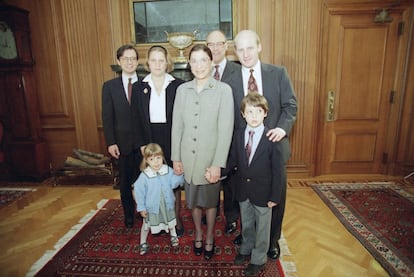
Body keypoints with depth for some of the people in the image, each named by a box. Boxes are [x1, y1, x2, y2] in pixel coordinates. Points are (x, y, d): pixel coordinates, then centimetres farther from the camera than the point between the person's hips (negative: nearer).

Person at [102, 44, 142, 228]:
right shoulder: (109, 86, 3)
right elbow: (107, 117, 1)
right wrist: (111, 142, -6)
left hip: (144, 141, -1)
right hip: (122, 142, 1)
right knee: (125, 180, 13)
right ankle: (128, 215, 32)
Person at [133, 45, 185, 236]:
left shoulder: (178, 86, -5)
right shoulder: (139, 87, 2)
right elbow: (137, 120, 2)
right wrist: (142, 145, -3)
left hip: (172, 141, -1)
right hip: (150, 141, 2)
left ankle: (176, 218, 30)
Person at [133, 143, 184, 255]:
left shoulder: (168, 170, -15)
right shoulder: (144, 176, -23)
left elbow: (173, 183, -18)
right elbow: (139, 192, -16)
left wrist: (179, 175, -35)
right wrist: (141, 208, -12)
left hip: (167, 204, 3)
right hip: (152, 206, -2)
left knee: (170, 221, 26)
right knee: (146, 225, 18)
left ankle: (173, 235, 54)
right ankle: (143, 243, 43)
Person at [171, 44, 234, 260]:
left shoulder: (223, 90, -9)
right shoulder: (182, 89, 2)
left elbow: (226, 129, -12)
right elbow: (176, 126, 3)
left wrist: (217, 163, -15)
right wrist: (175, 158, 3)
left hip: (210, 157, -3)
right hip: (187, 157, 3)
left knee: (210, 200, 14)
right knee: (193, 200, 17)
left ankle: (210, 238, 38)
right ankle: (198, 235, 42)